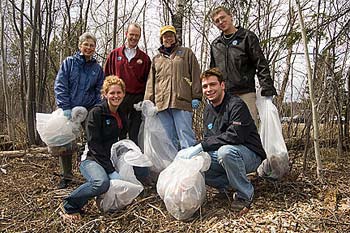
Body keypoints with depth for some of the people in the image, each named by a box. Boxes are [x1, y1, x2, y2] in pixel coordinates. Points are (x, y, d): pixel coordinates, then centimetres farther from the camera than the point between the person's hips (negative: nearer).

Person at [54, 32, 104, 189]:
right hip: (68, 110, -1)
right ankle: (66, 176, 20)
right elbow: (60, 86, -6)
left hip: (89, 111, 1)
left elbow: (99, 92, 9)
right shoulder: (69, 62, 2)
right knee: (65, 144, 3)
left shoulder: (97, 68, 9)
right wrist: (66, 108, -15)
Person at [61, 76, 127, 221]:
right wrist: (110, 168, -18)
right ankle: (70, 205, -11)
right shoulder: (96, 112, -9)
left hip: (111, 161, 7)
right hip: (92, 159, -6)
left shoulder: (122, 116, 12)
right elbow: (94, 144, -15)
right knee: (101, 182, -36)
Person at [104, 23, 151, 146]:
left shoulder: (144, 58, 10)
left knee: (135, 134, 4)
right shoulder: (114, 54, 10)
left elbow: (148, 80, 8)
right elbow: (106, 76, 10)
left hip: (137, 100, 0)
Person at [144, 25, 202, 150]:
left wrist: (196, 97, -4)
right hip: (162, 103, 4)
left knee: (185, 135, -7)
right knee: (169, 139, 5)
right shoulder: (156, 59, 24)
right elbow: (150, 83, 19)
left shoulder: (186, 53, 15)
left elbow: (195, 75, 6)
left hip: (182, 101, -3)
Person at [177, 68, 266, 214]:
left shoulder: (236, 105, -17)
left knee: (226, 150, -39)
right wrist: (196, 151, -13)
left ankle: (245, 194, -14)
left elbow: (235, 135, -30)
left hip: (251, 155, -7)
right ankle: (229, 185, 2)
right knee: (191, 161, -11)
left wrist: (202, 146, -28)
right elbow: (208, 139, 9)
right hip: (220, 154, 7)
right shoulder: (208, 109, 8)